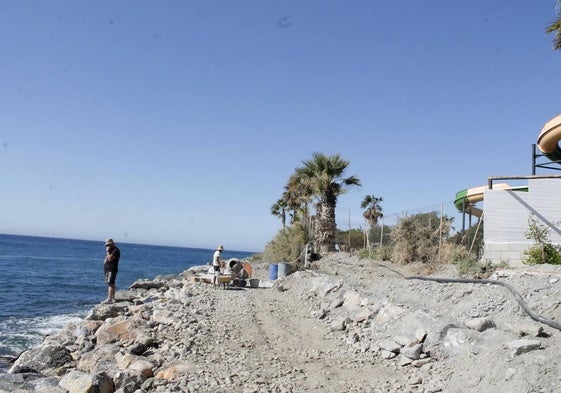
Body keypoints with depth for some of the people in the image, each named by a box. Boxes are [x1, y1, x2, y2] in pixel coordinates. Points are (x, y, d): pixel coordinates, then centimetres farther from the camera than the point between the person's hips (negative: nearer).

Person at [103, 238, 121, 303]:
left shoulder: (115, 250, -13)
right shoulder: (110, 250, 18)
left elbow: (110, 258, -23)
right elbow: (107, 259, 26)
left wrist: (107, 252, -16)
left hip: (112, 269, -10)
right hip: (108, 269, 10)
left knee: (110, 284, -14)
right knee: (111, 284, 13)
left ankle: (109, 299, -19)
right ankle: (113, 298, 19)